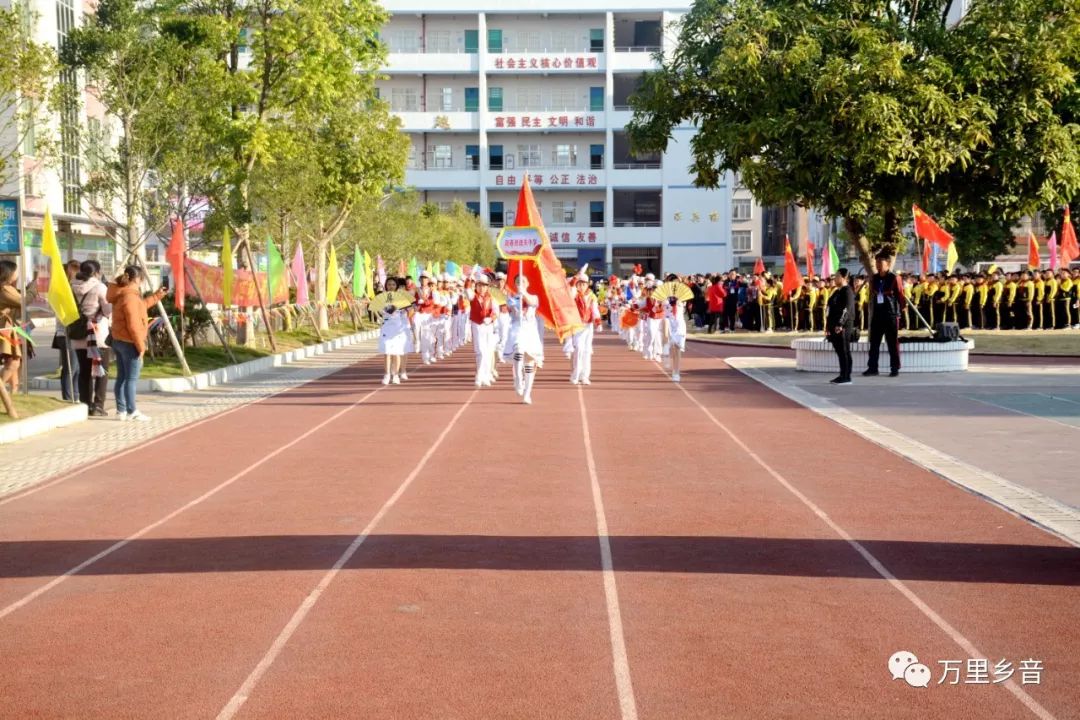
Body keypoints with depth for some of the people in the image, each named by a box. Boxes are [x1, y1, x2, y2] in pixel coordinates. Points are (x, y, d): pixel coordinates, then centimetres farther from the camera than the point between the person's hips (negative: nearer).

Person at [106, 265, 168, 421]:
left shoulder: (121, 294, 11)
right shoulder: (131, 296, -18)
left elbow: (140, 306, 28)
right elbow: (133, 325, -22)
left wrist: (157, 296, 33)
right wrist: (141, 345, -17)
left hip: (118, 341, 10)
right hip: (129, 343, -10)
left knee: (121, 377, 12)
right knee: (131, 378, -3)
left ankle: (121, 410, 16)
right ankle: (131, 411, 0)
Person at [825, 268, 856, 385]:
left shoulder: (847, 291, -10)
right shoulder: (836, 291, 18)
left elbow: (847, 308, -19)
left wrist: (841, 324, -25)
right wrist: (828, 326, 21)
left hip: (843, 326, -9)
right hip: (835, 326, 9)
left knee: (844, 351, -7)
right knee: (839, 351, 11)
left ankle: (847, 377, -5)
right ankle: (842, 375, 15)